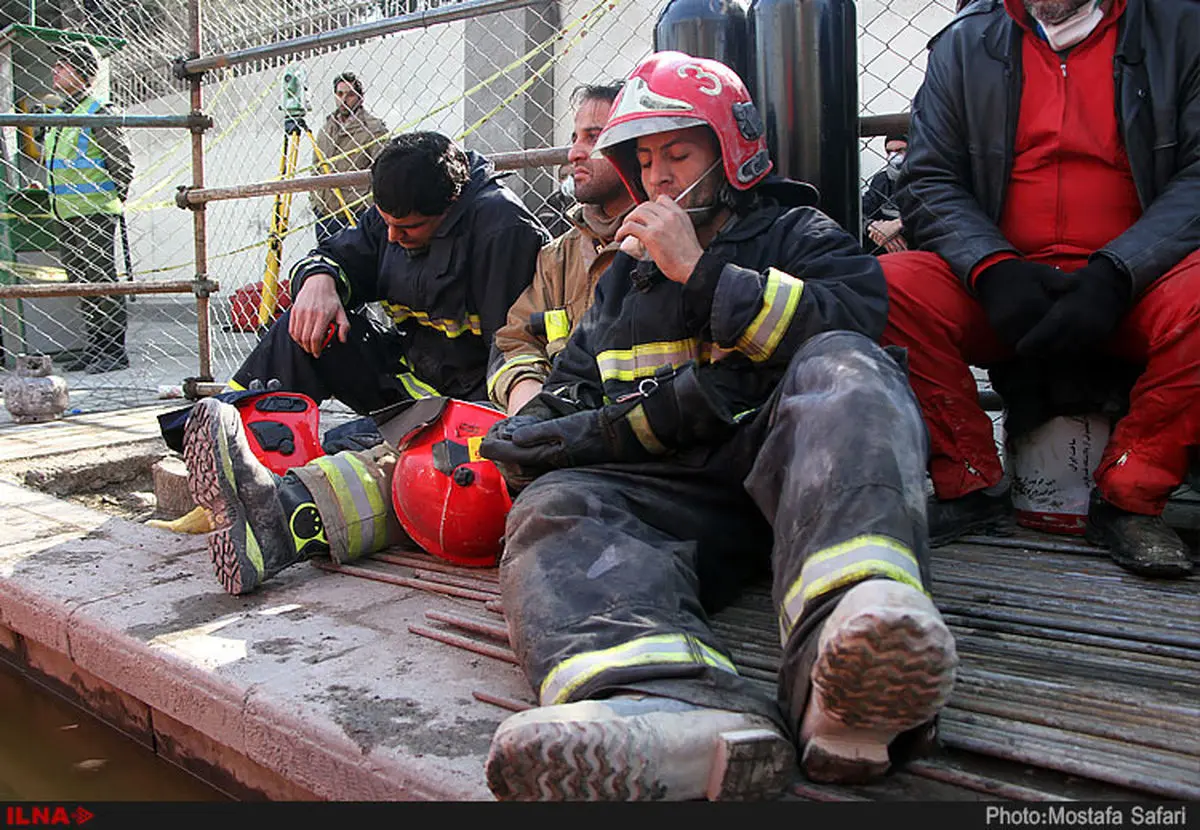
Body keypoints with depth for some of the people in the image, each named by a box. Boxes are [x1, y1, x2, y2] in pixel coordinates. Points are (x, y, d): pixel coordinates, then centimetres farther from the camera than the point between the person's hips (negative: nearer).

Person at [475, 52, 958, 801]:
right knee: (557, 506, -27)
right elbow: (571, 389, 29)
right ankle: (676, 708, -59)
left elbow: (856, 320, -4)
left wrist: (702, 273, -3)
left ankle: (850, 655, -59)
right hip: (670, 492, 3)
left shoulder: (796, 232, 19)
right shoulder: (628, 272, 33)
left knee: (840, 367, -31)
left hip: (791, 470, -2)